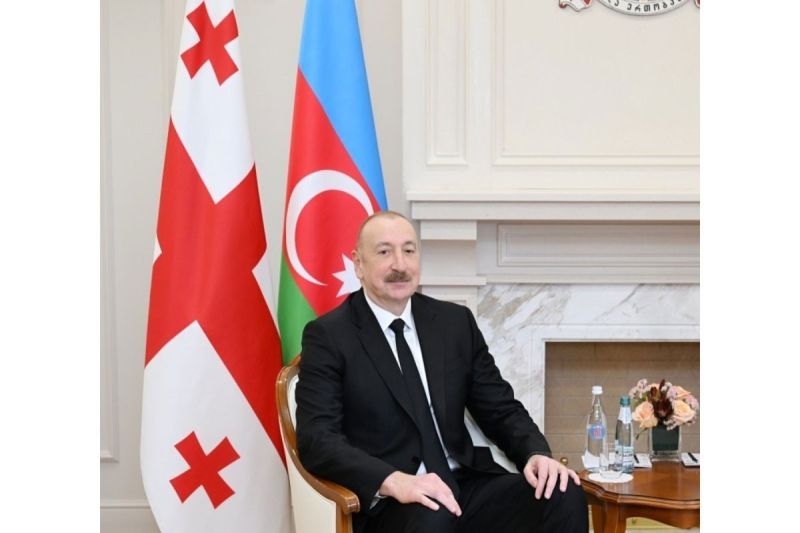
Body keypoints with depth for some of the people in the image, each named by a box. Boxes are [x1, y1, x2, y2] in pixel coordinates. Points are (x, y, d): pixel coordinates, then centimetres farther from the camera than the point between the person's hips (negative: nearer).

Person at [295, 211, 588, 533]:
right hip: (389, 502, -5)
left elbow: (500, 409, 14)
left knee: (563, 495, -20)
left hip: (465, 485, 5)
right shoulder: (328, 335, -2)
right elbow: (317, 438, -12)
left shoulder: (456, 322, 12)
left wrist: (537, 454, -8)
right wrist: (394, 480, -29)